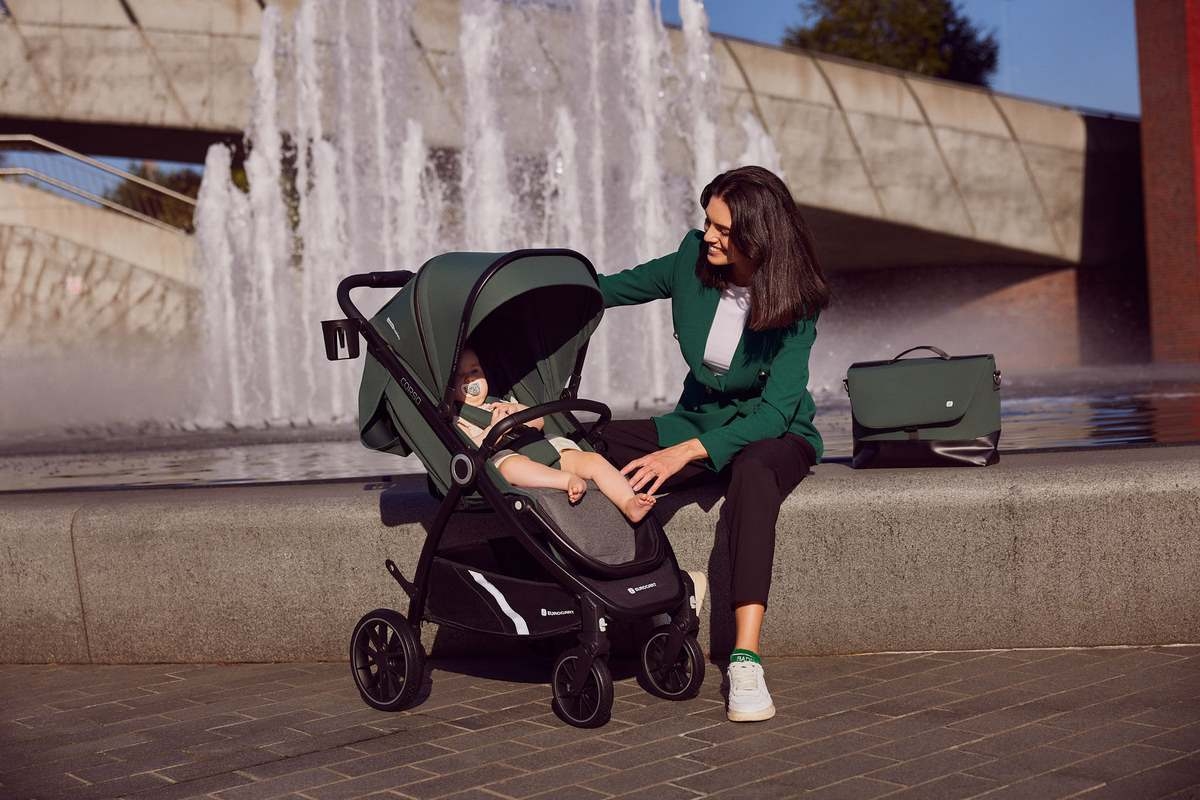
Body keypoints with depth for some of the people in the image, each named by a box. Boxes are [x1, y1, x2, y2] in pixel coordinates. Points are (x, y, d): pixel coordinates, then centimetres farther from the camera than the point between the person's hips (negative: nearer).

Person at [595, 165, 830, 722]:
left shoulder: (793, 304, -18)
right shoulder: (692, 259, -6)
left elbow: (775, 411, -24)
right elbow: (614, 288, 9)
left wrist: (687, 452, -34)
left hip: (773, 434, -5)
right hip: (697, 421, 5)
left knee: (752, 473, -43)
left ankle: (746, 660, -48)